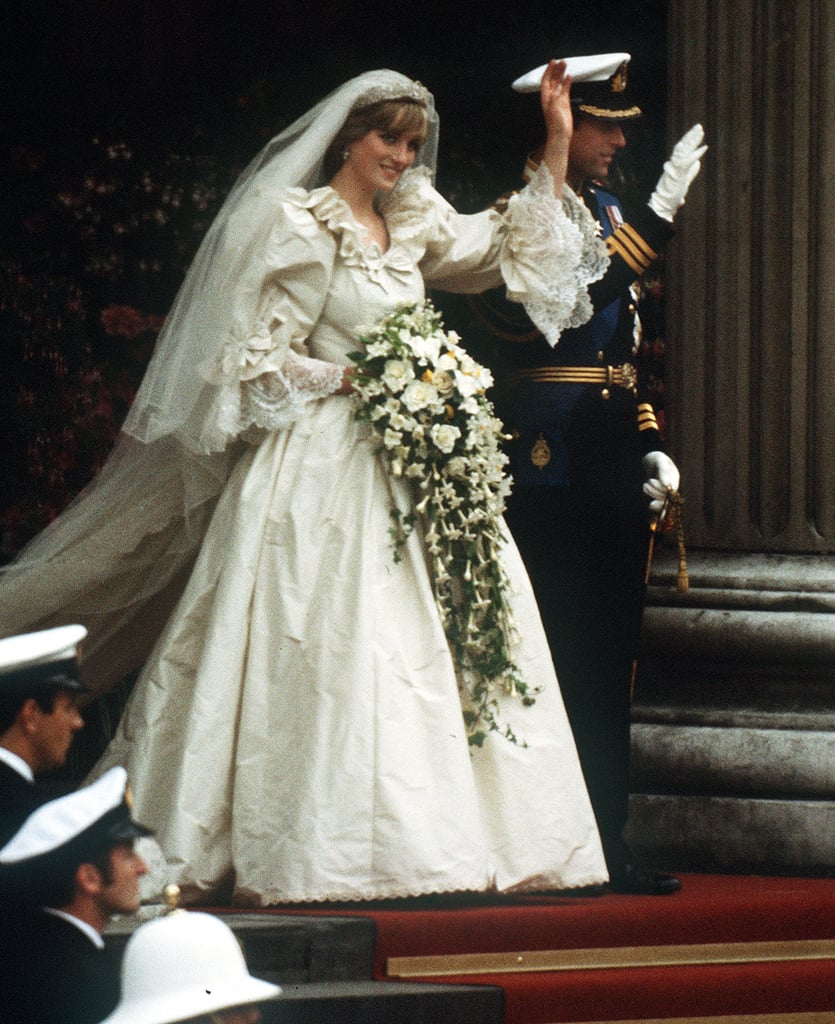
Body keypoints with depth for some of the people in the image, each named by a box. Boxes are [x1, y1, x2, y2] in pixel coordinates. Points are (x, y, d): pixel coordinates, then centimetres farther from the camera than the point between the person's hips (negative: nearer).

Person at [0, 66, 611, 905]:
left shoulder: (413, 223, 12)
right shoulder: (299, 228, -7)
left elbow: (513, 248, 21)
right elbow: (258, 361, -9)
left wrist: (557, 147, 15)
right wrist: (354, 378, -14)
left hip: (397, 466, 7)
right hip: (317, 466, -7)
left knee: (415, 638, 2)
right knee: (322, 643, -9)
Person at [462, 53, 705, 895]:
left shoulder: (608, 215, 17)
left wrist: (650, 446, 13)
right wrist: (656, 217, -28)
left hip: (612, 479, 8)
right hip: (549, 477, -8)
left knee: (606, 673, 10)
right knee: (562, 668, -7)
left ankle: (607, 848, 14)